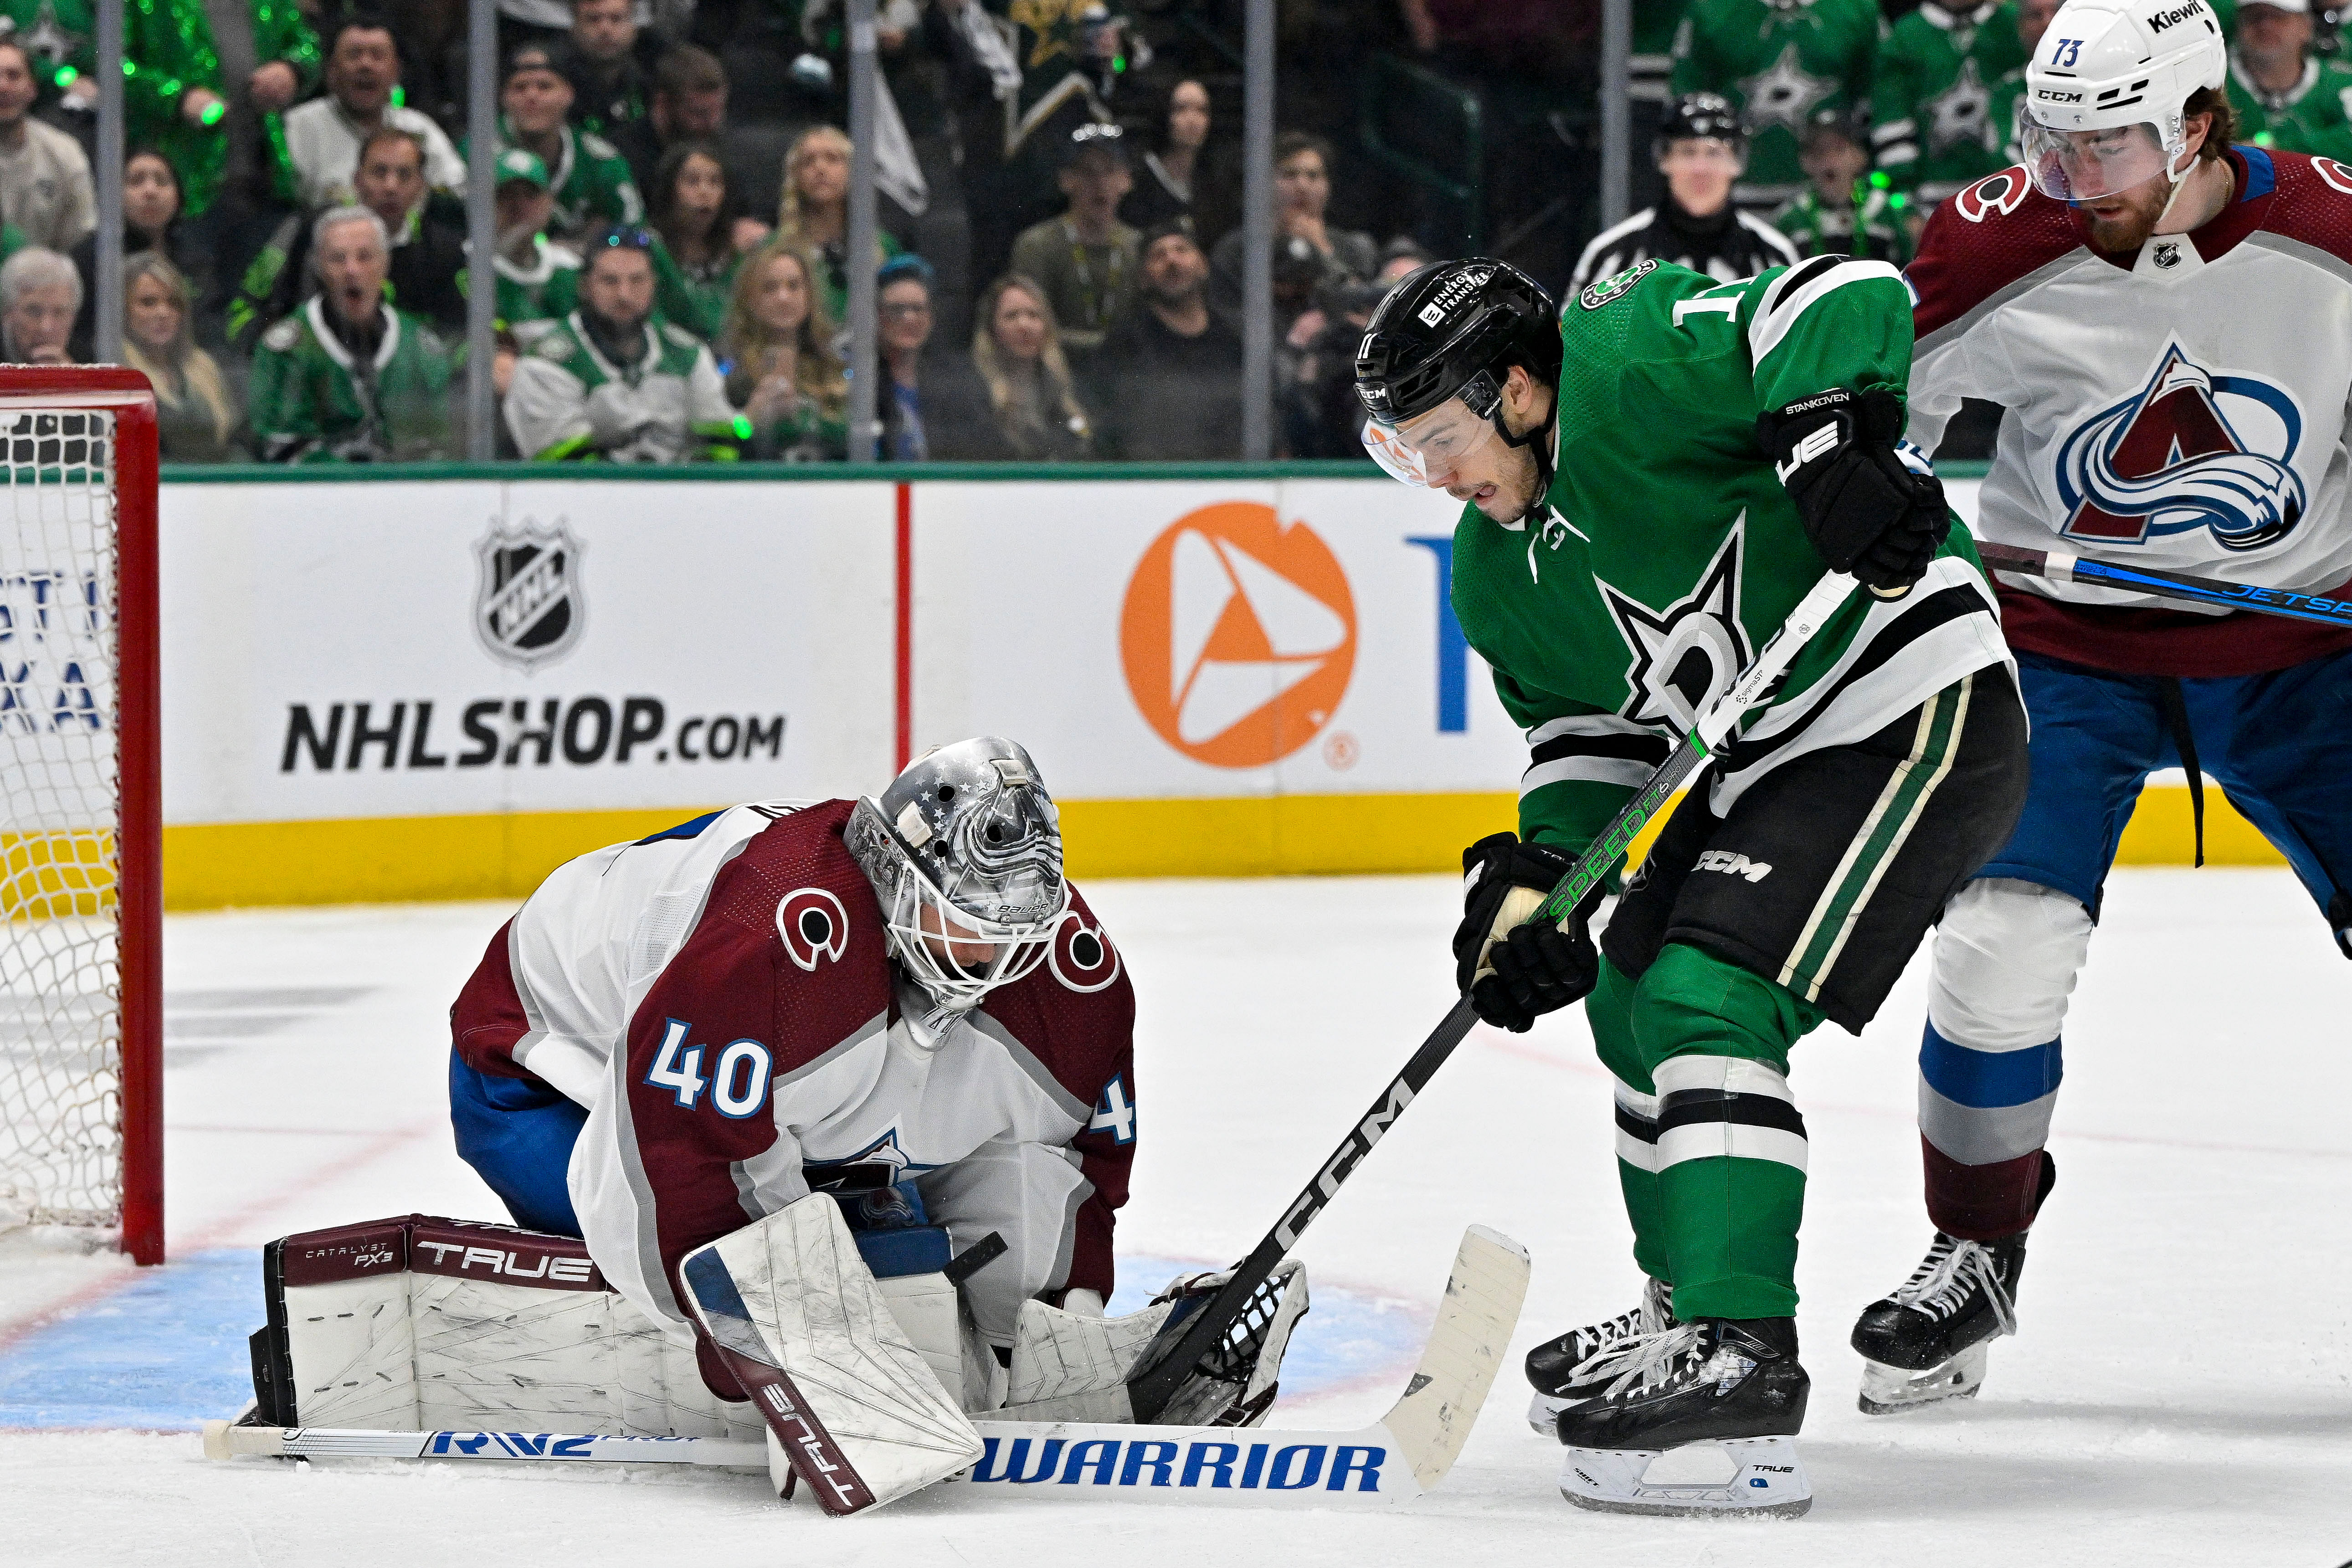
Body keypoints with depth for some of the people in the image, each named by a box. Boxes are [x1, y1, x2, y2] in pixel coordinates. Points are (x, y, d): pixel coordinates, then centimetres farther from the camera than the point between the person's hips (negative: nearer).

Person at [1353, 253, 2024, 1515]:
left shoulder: (1628, 372, -19)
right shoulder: (1496, 571, 9)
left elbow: (1851, 301, -28)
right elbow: (1590, 725, 14)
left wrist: (1830, 440, -44)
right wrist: (1540, 872, -3)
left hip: (1911, 724, -11)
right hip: (1754, 767, 11)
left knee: (1706, 1007, -20)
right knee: (1634, 1012, 20)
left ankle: (1742, 1363, -25)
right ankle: (1691, 1313, 36)